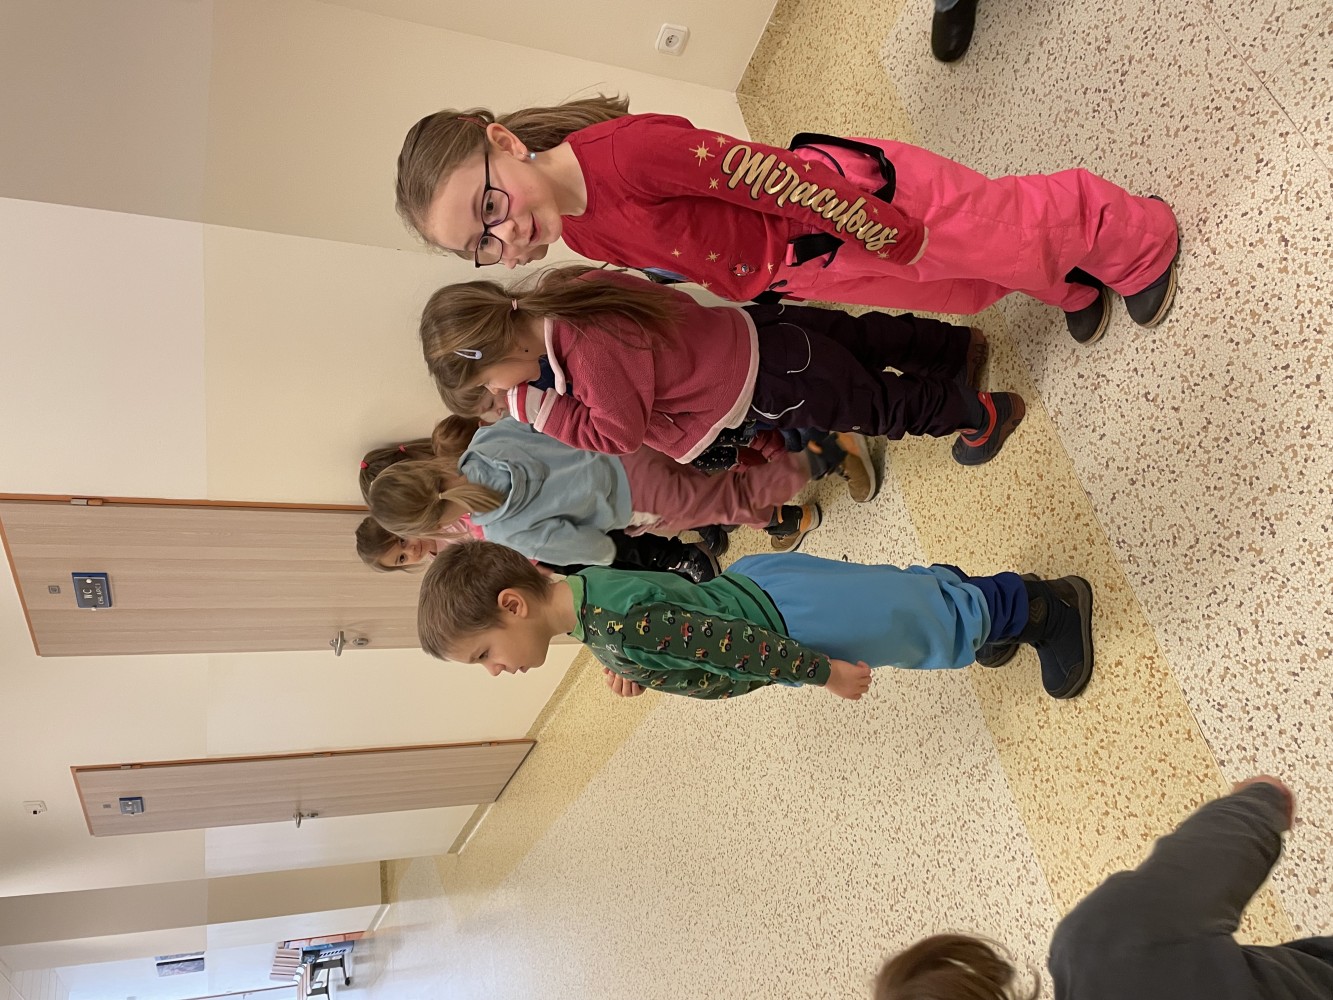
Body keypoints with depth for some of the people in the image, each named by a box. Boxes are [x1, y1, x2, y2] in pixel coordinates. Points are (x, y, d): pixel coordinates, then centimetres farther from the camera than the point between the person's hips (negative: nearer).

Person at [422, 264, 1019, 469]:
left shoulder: (589, 349, -32)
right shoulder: (562, 294, -4)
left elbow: (619, 432, -23)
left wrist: (536, 407, -18)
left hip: (771, 385, -8)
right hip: (750, 328, 8)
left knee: (881, 406, 14)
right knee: (864, 342, 26)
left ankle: (979, 414, 30)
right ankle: (957, 346, 46)